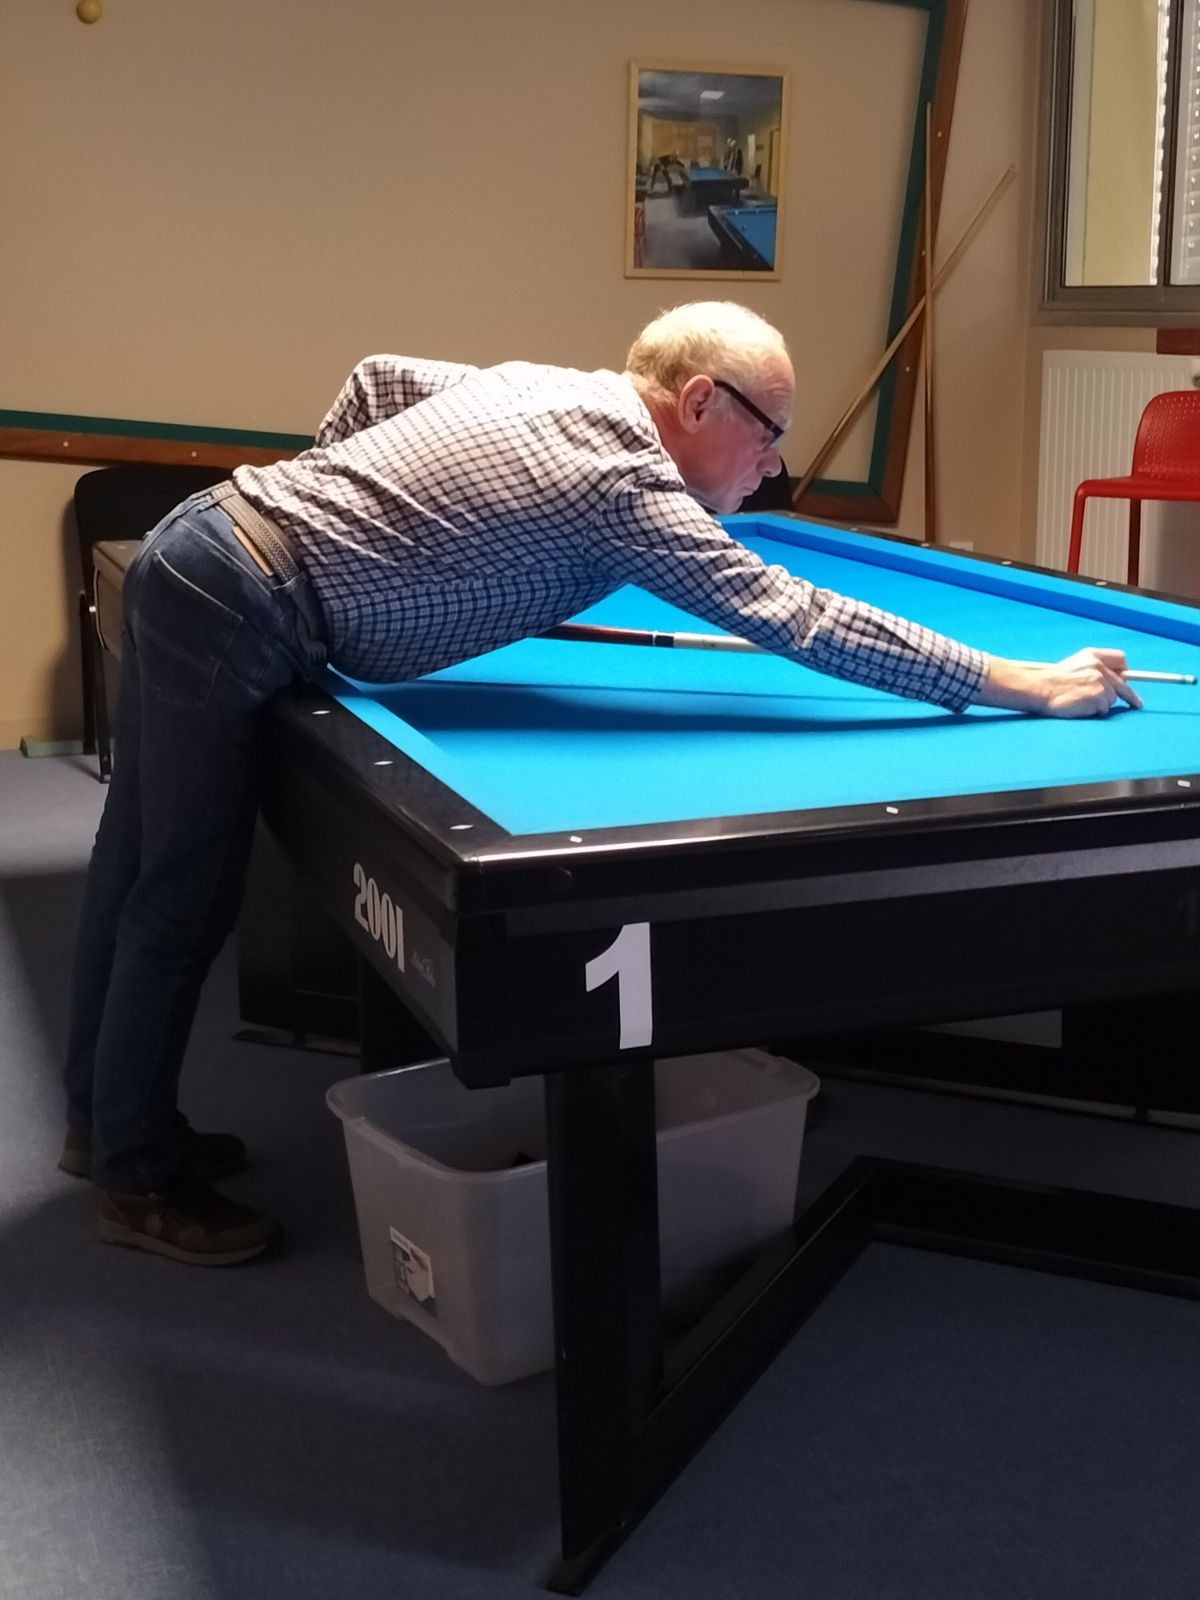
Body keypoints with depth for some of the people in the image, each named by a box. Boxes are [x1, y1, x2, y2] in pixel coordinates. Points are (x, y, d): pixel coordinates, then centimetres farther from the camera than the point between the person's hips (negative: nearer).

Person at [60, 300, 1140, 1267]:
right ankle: (142, 1181, 18)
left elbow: (377, 378, 21)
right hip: (239, 613, -10)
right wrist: (1023, 683, -15)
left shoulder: (545, 385, 10)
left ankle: (104, 1120, 35)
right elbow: (800, 620, -18)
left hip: (193, 550, 10)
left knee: (144, 867, 19)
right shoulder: (626, 485, -17)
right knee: (187, 900, 3)